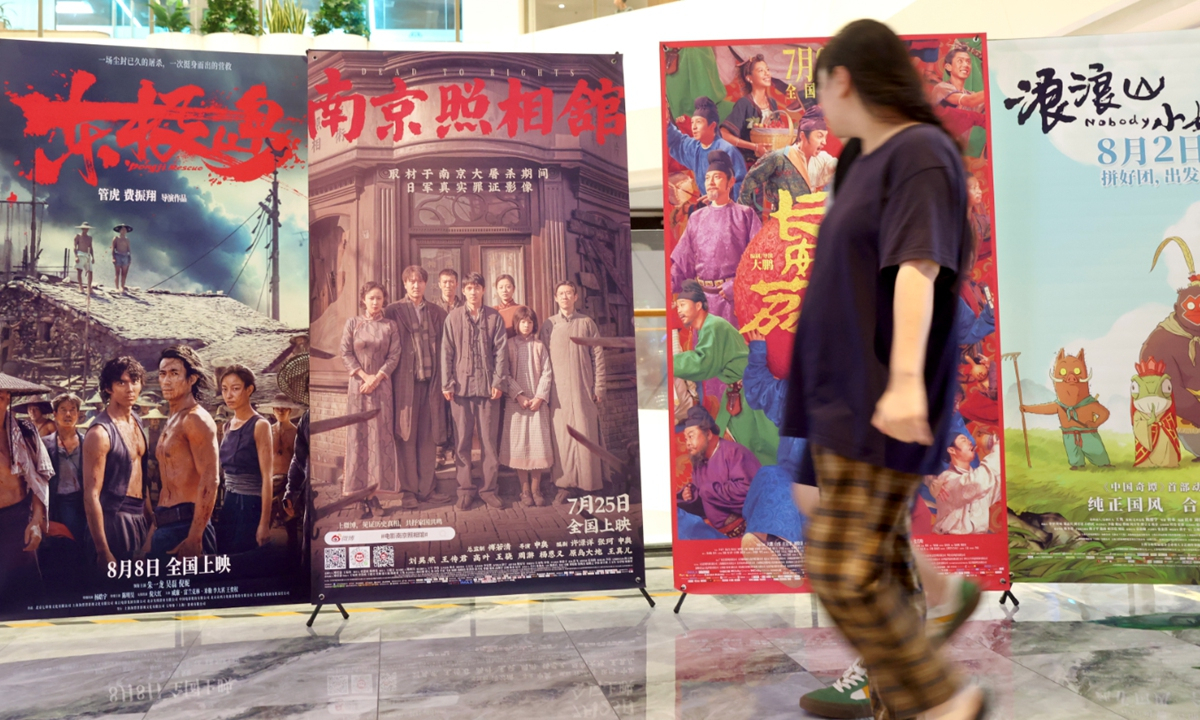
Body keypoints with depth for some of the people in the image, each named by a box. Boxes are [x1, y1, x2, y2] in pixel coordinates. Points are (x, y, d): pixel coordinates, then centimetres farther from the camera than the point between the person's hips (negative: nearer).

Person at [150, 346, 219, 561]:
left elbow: (210, 480, -20)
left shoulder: (196, 419, -11)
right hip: (165, 525, 9)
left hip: (185, 524, -9)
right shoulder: (171, 421, 17)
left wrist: (194, 539, -24)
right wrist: (156, 525, 19)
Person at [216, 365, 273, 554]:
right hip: (228, 505, 7)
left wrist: (264, 524, -18)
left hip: (250, 506, -6)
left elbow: (267, 477, -14)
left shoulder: (260, 425, -10)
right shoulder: (228, 426, 11)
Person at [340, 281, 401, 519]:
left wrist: (377, 378, -11)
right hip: (358, 385, 0)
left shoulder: (390, 326, 6)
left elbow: (394, 356, 0)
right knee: (358, 435, -1)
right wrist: (364, 376, -10)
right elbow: (346, 354, 0)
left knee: (380, 435, -2)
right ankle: (359, 492, 2)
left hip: (382, 386, 0)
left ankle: (375, 492, 2)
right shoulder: (352, 323, 6)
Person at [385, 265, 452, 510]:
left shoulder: (437, 313, 12)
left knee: (428, 435, 6)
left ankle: (427, 488, 13)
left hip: (431, 380, 3)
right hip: (405, 381, -3)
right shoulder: (393, 311, 4)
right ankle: (408, 490, 6)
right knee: (406, 436, 0)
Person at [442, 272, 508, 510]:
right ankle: (465, 489, 11)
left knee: (489, 440, 3)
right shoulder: (453, 317, 6)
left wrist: (498, 381, -5)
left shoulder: (494, 317, 6)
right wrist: (447, 383, -2)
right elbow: (446, 352, 4)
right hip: (461, 386, 0)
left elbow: (500, 351, 3)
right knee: (462, 441, 3)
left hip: (487, 386, 0)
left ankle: (490, 488, 11)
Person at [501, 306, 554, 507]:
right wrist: (519, 395, -12)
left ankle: (536, 488, 7)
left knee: (538, 443, -2)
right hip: (516, 401, -1)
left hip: (538, 401, 1)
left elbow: (547, 373, 2)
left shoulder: (539, 346, 7)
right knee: (519, 444, -1)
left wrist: (539, 397, -9)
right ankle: (525, 490, 8)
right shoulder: (509, 345, 3)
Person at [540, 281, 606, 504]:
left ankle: (589, 484, 6)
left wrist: (599, 387, 0)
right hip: (559, 391, 1)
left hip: (584, 390, -1)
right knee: (561, 437, -1)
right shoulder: (548, 326, 8)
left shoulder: (587, 323, 6)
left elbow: (598, 357, 5)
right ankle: (564, 485, 4)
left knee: (586, 436, -1)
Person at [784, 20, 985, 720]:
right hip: (842, 400, 9)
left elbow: (918, 268, -25)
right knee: (882, 564, 13)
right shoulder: (869, 162, 16)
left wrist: (905, 380, -36)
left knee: (844, 573, -7)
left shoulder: (921, 151, -11)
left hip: (880, 409, -9)